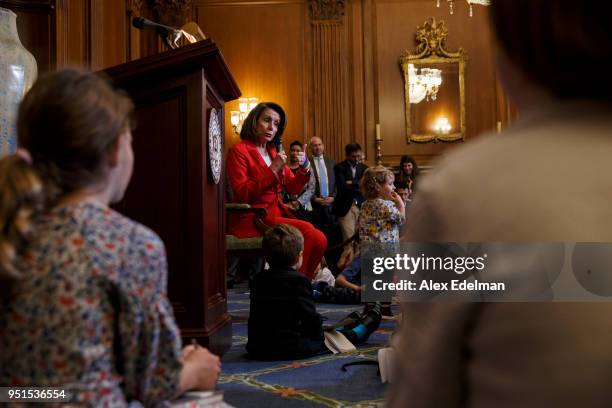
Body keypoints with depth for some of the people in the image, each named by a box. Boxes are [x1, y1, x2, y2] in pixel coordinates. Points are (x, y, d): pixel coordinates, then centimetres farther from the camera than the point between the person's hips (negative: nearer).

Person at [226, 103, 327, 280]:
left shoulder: (274, 152, 17)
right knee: (307, 231, -25)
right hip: (251, 218, -7)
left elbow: (293, 188, 15)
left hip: (276, 214, 7)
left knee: (319, 239, -15)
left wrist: (304, 168, -5)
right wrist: (272, 170, -18)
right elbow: (242, 195, -14)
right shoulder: (238, 151, -4)